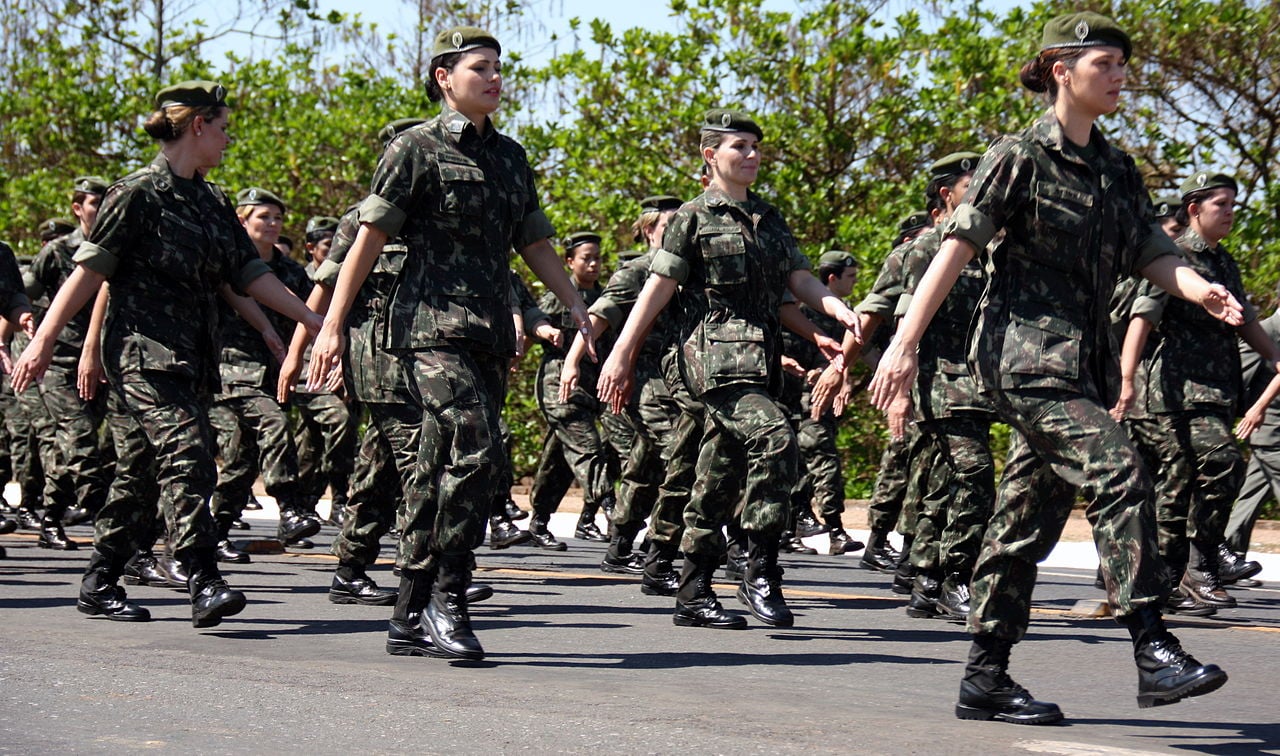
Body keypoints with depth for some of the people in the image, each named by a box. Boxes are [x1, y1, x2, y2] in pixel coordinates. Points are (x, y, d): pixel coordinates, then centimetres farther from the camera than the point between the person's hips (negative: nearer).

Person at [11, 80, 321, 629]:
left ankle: (99, 584, 18)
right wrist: (43, 341, -11)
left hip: (191, 356, 8)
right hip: (142, 349, -8)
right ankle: (204, 584, -26)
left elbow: (249, 275, 17)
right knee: (186, 452, -21)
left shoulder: (212, 202, 17)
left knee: (143, 469, 10)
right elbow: (90, 270, -7)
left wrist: (315, 322, 12)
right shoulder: (139, 193, -6)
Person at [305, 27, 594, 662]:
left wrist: (577, 307, 12)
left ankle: (411, 615, 12)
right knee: (477, 451, -19)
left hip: (490, 330, 6)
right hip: (431, 324, -6)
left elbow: (535, 245, 23)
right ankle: (446, 599, -10)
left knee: (441, 471, 7)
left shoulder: (509, 155, 19)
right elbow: (369, 237, -3)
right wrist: (332, 323, -8)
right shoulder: (417, 149, -1)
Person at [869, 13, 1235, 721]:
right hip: (1025, 352, -8)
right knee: (1118, 471, -21)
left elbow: (1152, 253, 8)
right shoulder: (1020, 157, -5)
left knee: (1027, 519, 9)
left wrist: (1200, 290, -15)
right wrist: (903, 344, -14)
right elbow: (956, 248, -9)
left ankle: (985, 679, 14)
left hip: (1082, 362, 8)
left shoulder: (1116, 170, 16)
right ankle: (1153, 652, -22)